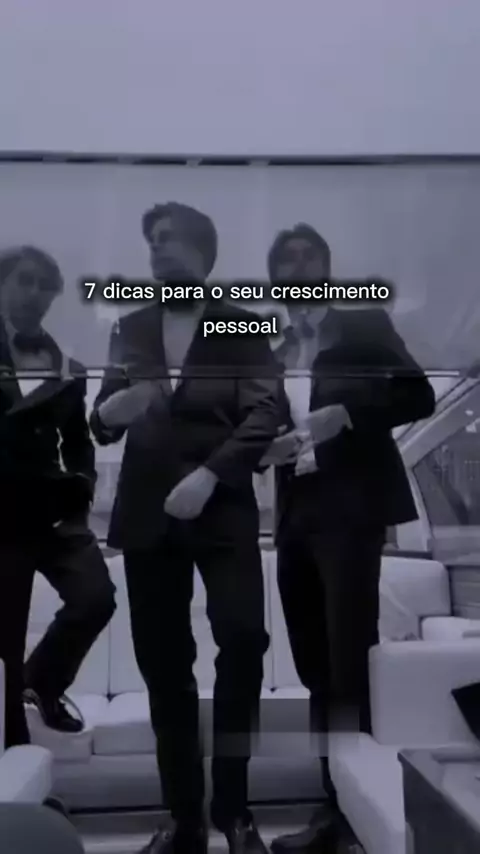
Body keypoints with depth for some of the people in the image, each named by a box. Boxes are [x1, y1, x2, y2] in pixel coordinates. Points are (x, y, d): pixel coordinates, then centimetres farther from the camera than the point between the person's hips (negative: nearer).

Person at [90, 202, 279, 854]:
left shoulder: (242, 326, 4)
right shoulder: (132, 329, 13)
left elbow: (263, 414, -8)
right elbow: (102, 425, 10)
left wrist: (209, 475, -22)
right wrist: (111, 409, -14)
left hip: (223, 510, -3)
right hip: (147, 512, 3)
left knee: (243, 637, -18)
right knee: (163, 663, 4)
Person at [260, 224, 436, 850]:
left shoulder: (365, 325, 5)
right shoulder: (271, 353, 18)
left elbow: (419, 396, -3)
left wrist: (346, 413, -15)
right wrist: (263, 447, -2)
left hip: (350, 508, -5)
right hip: (296, 515, 5)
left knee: (352, 662, -7)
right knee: (317, 670, 7)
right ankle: (336, 802, 17)